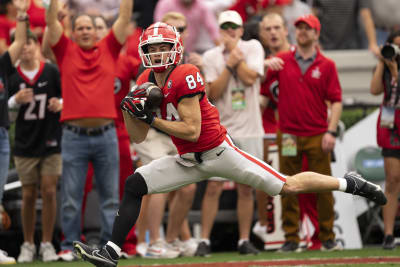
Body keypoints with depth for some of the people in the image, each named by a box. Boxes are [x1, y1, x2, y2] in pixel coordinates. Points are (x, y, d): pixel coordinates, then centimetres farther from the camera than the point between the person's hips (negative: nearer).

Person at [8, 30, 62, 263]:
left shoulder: (52, 72, -2)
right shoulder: (12, 77, 0)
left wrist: (61, 103, -15)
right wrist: (16, 100, -17)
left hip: (51, 142, -1)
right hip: (25, 145, 1)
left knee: (49, 191, -4)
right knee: (29, 195, 3)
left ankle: (47, 244, 5)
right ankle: (28, 245, 14)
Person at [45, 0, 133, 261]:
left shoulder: (108, 50, 12)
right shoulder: (66, 52, 9)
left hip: (106, 134, 1)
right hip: (74, 135, -1)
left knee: (110, 195, 4)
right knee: (71, 197, 0)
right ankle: (69, 246, 5)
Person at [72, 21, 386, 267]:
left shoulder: (186, 77, -21)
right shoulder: (146, 83, 2)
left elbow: (192, 130, -24)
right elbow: (138, 137, 7)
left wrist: (151, 118, -24)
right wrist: (129, 110, -11)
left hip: (217, 152, -7)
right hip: (188, 162, 7)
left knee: (287, 186, -5)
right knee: (135, 185, -7)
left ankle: (349, 183, 14)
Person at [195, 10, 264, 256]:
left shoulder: (253, 47, 5)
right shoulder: (211, 57, 4)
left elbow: (249, 78, -11)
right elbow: (214, 93, -7)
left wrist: (235, 51, -8)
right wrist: (230, 63, -13)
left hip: (249, 131, 1)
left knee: (246, 188, 4)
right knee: (213, 186, -6)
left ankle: (245, 240, 11)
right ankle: (205, 240, -3)